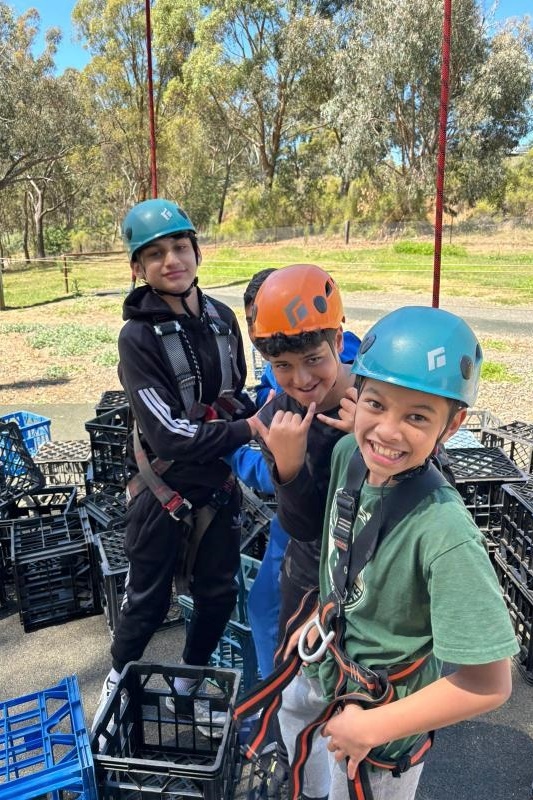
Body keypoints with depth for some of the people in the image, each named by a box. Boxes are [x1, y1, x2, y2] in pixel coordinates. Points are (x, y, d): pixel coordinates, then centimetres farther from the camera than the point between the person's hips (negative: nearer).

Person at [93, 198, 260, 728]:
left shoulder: (221, 317, 0)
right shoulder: (138, 335, -17)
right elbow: (168, 434, -24)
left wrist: (258, 416, -7)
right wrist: (247, 429, -21)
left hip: (219, 484, 5)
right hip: (164, 490, -5)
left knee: (219, 591, 18)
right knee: (149, 599, 14)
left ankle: (190, 675, 45)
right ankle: (119, 676, 44)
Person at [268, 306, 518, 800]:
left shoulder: (444, 532, -37)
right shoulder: (349, 453, -18)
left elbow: (489, 684, -31)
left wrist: (372, 727, -24)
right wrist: (321, 618, 8)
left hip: (383, 705, -7)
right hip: (329, 660, 7)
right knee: (292, 711, 34)